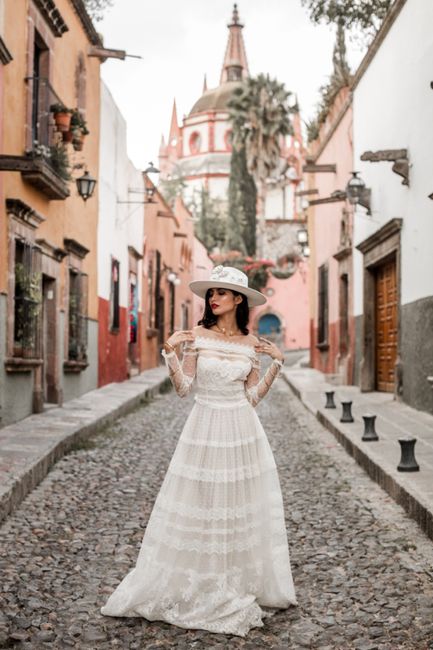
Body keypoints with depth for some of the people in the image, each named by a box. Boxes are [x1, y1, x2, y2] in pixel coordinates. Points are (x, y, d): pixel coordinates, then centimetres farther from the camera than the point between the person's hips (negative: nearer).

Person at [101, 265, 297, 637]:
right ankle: (197, 586, 18)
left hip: (242, 432, 2)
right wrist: (171, 352, -16)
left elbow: (254, 396, 4)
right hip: (204, 430, -2)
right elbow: (183, 387, -5)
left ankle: (243, 587, 24)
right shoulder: (196, 335, -3)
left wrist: (277, 362, -2)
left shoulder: (251, 342, 3)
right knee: (199, 505, 4)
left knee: (241, 506, 8)